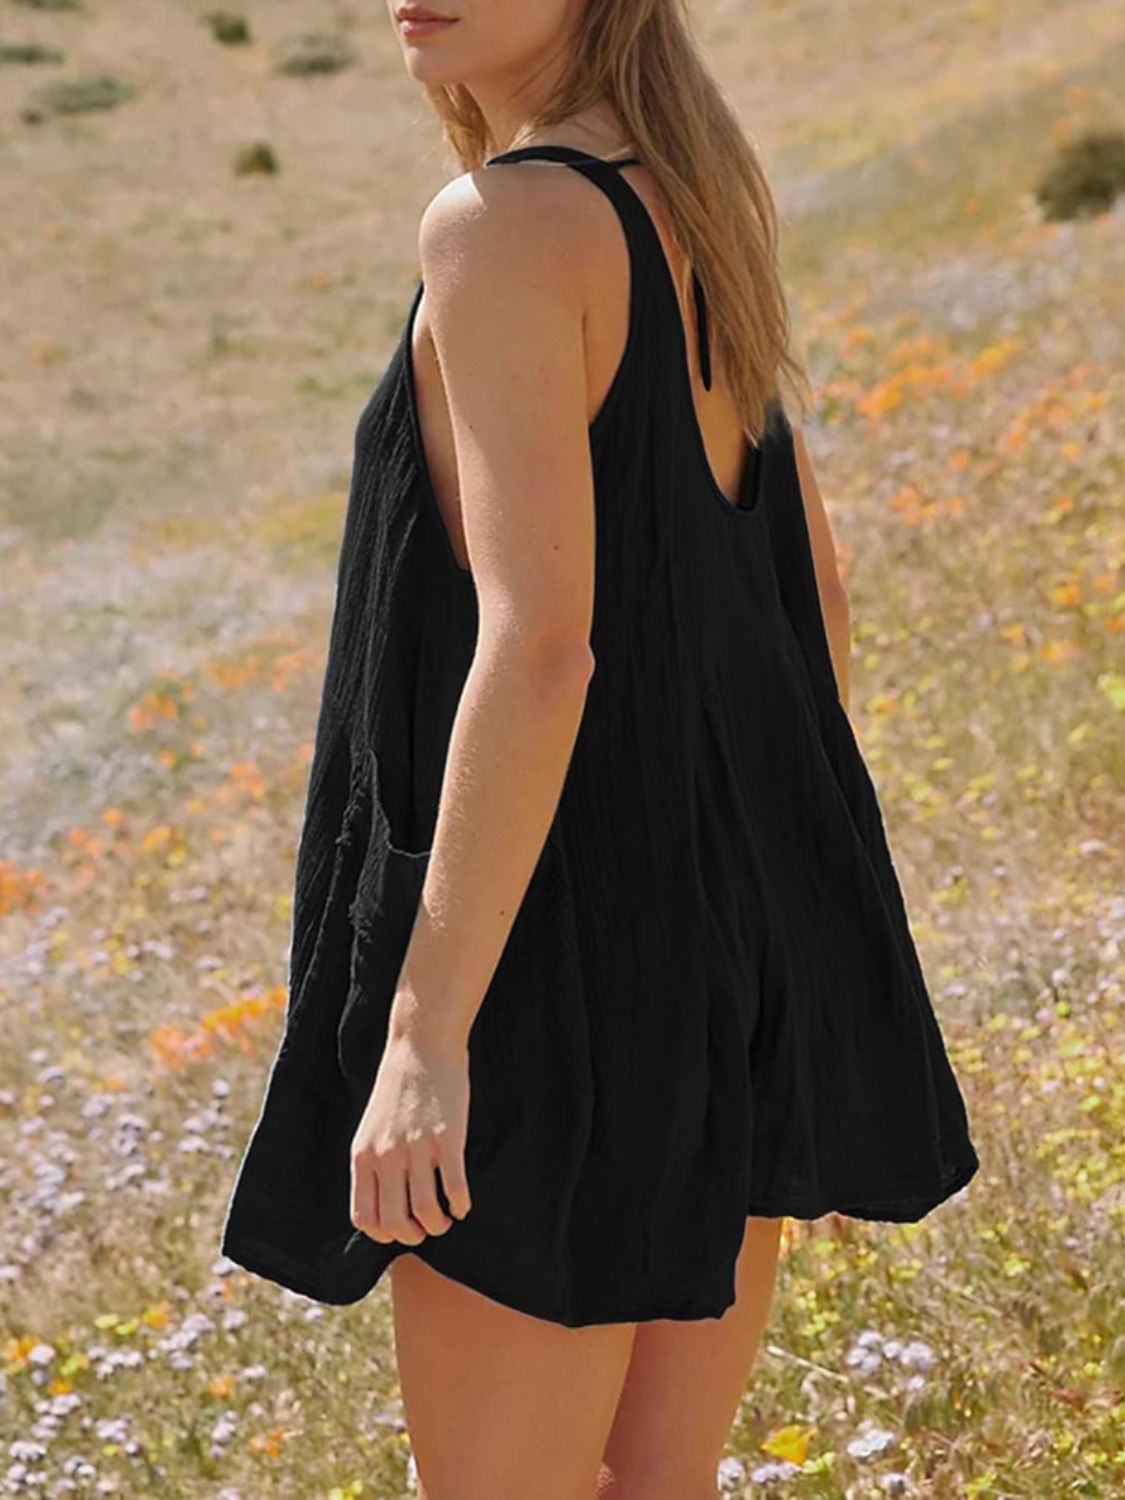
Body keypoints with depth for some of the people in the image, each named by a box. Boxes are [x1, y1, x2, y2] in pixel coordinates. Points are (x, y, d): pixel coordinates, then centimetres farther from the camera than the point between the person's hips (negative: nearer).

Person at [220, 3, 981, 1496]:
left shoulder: (508, 226, -18)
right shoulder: (696, 210, 9)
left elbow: (540, 648, -26)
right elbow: (814, 602, 14)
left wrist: (425, 1035, -25)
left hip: (564, 952, -8)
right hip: (739, 939, 8)